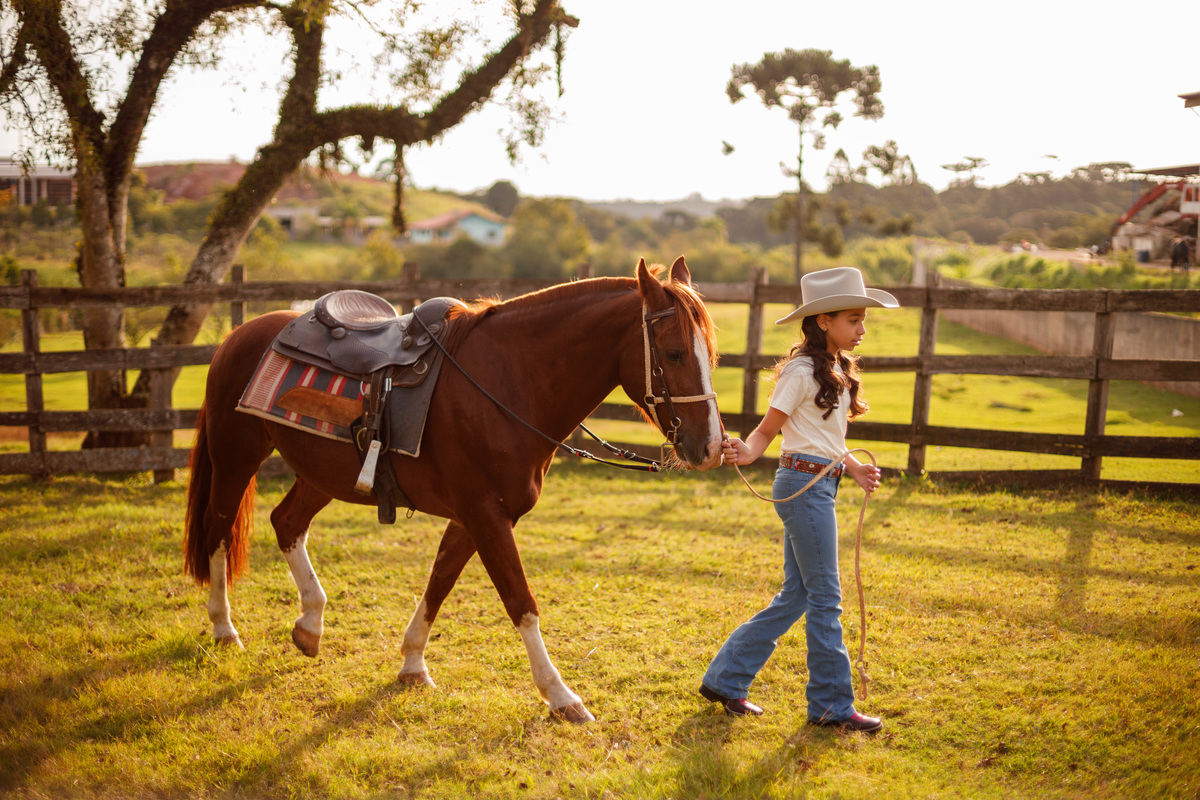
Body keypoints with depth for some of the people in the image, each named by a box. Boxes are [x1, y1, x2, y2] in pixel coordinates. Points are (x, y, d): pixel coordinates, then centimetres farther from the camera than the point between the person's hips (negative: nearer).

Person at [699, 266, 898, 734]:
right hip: (803, 484, -10)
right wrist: (746, 452, -32)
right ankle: (831, 704, 11)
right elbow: (767, 430, -12)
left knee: (796, 595, 13)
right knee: (825, 597, -1)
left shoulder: (837, 370, 15)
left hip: (821, 485, 10)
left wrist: (855, 469, 8)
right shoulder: (802, 370, -13)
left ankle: (725, 679, 21)